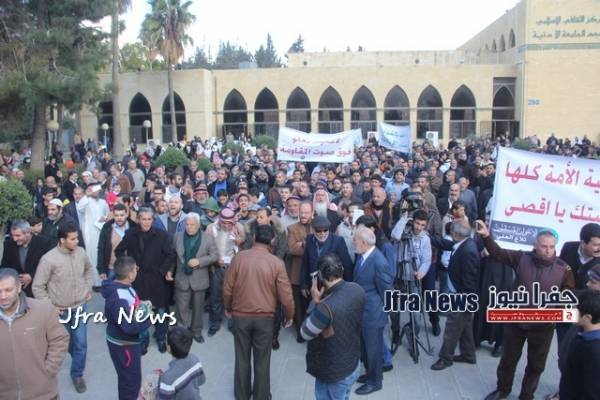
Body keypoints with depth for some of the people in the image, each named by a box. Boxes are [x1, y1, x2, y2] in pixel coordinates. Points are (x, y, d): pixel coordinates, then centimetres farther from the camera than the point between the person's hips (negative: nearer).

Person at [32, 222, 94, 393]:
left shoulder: (81, 252, -10)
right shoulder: (49, 259, -22)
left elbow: (89, 269, 13)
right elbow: (38, 287, -13)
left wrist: (88, 288, 5)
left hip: (80, 306, 3)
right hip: (60, 310, -3)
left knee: (81, 342, 7)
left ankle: (77, 374, 26)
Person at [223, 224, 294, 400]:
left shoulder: (239, 257, -9)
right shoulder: (277, 263, -13)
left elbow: (227, 288, -3)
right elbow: (285, 295, -9)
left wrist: (228, 308, 15)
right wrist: (289, 316, 8)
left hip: (240, 315, 1)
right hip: (265, 317, -1)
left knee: (242, 358, 16)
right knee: (262, 360, 14)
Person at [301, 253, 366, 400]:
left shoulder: (326, 307, -36)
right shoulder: (357, 290, -13)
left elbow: (305, 333, -18)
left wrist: (316, 302, -15)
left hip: (334, 374, -6)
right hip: (353, 364, 6)